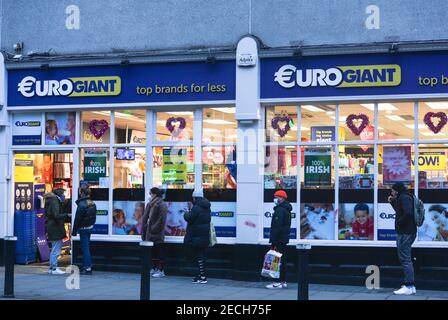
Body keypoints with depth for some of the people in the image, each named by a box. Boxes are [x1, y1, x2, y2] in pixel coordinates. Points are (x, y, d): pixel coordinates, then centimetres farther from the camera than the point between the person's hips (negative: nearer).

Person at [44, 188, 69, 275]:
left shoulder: (54, 201, 17)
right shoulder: (55, 202, -14)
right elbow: (56, 216, -22)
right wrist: (67, 215, -18)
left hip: (52, 228, 11)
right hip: (55, 228, -11)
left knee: (55, 249, 17)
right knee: (56, 249, -6)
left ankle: (52, 268, 22)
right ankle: (54, 268, -3)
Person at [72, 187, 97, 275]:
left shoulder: (81, 204, -19)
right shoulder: (92, 204, 6)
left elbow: (77, 219, -16)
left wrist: (74, 231, -10)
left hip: (83, 228, -8)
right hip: (90, 227, 8)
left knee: (85, 248, -3)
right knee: (86, 247, 17)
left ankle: (87, 268, -3)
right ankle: (88, 265, 23)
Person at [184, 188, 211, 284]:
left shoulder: (196, 208, -17)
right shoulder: (206, 208, 12)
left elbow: (189, 218, -19)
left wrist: (186, 214, 6)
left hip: (197, 237, -9)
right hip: (205, 236, 9)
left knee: (199, 255, -5)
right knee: (202, 255, 15)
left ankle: (202, 277, -7)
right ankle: (202, 275, 20)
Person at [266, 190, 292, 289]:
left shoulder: (280, 210, -15)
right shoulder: (286, 209, 17)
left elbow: (277, 227, -21)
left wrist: (273, 240, -21)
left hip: (279, 240, -10)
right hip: (284, 239, 10)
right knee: (282, 261, 14)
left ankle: (279, 282, -9)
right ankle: (283, 281, 18)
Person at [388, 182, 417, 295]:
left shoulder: (404, 198, -14)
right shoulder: (404, 197, 17)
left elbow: (408, 213, -27)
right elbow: (400, 211, 29)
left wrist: (399, 223, -15)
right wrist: (392, 202, 17)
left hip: (405, 233, -11)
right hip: (408, 232, 11)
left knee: (405, 259, -9)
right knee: (406, 259, 16)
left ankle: (409, 287, -9)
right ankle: (410, 286, 20)